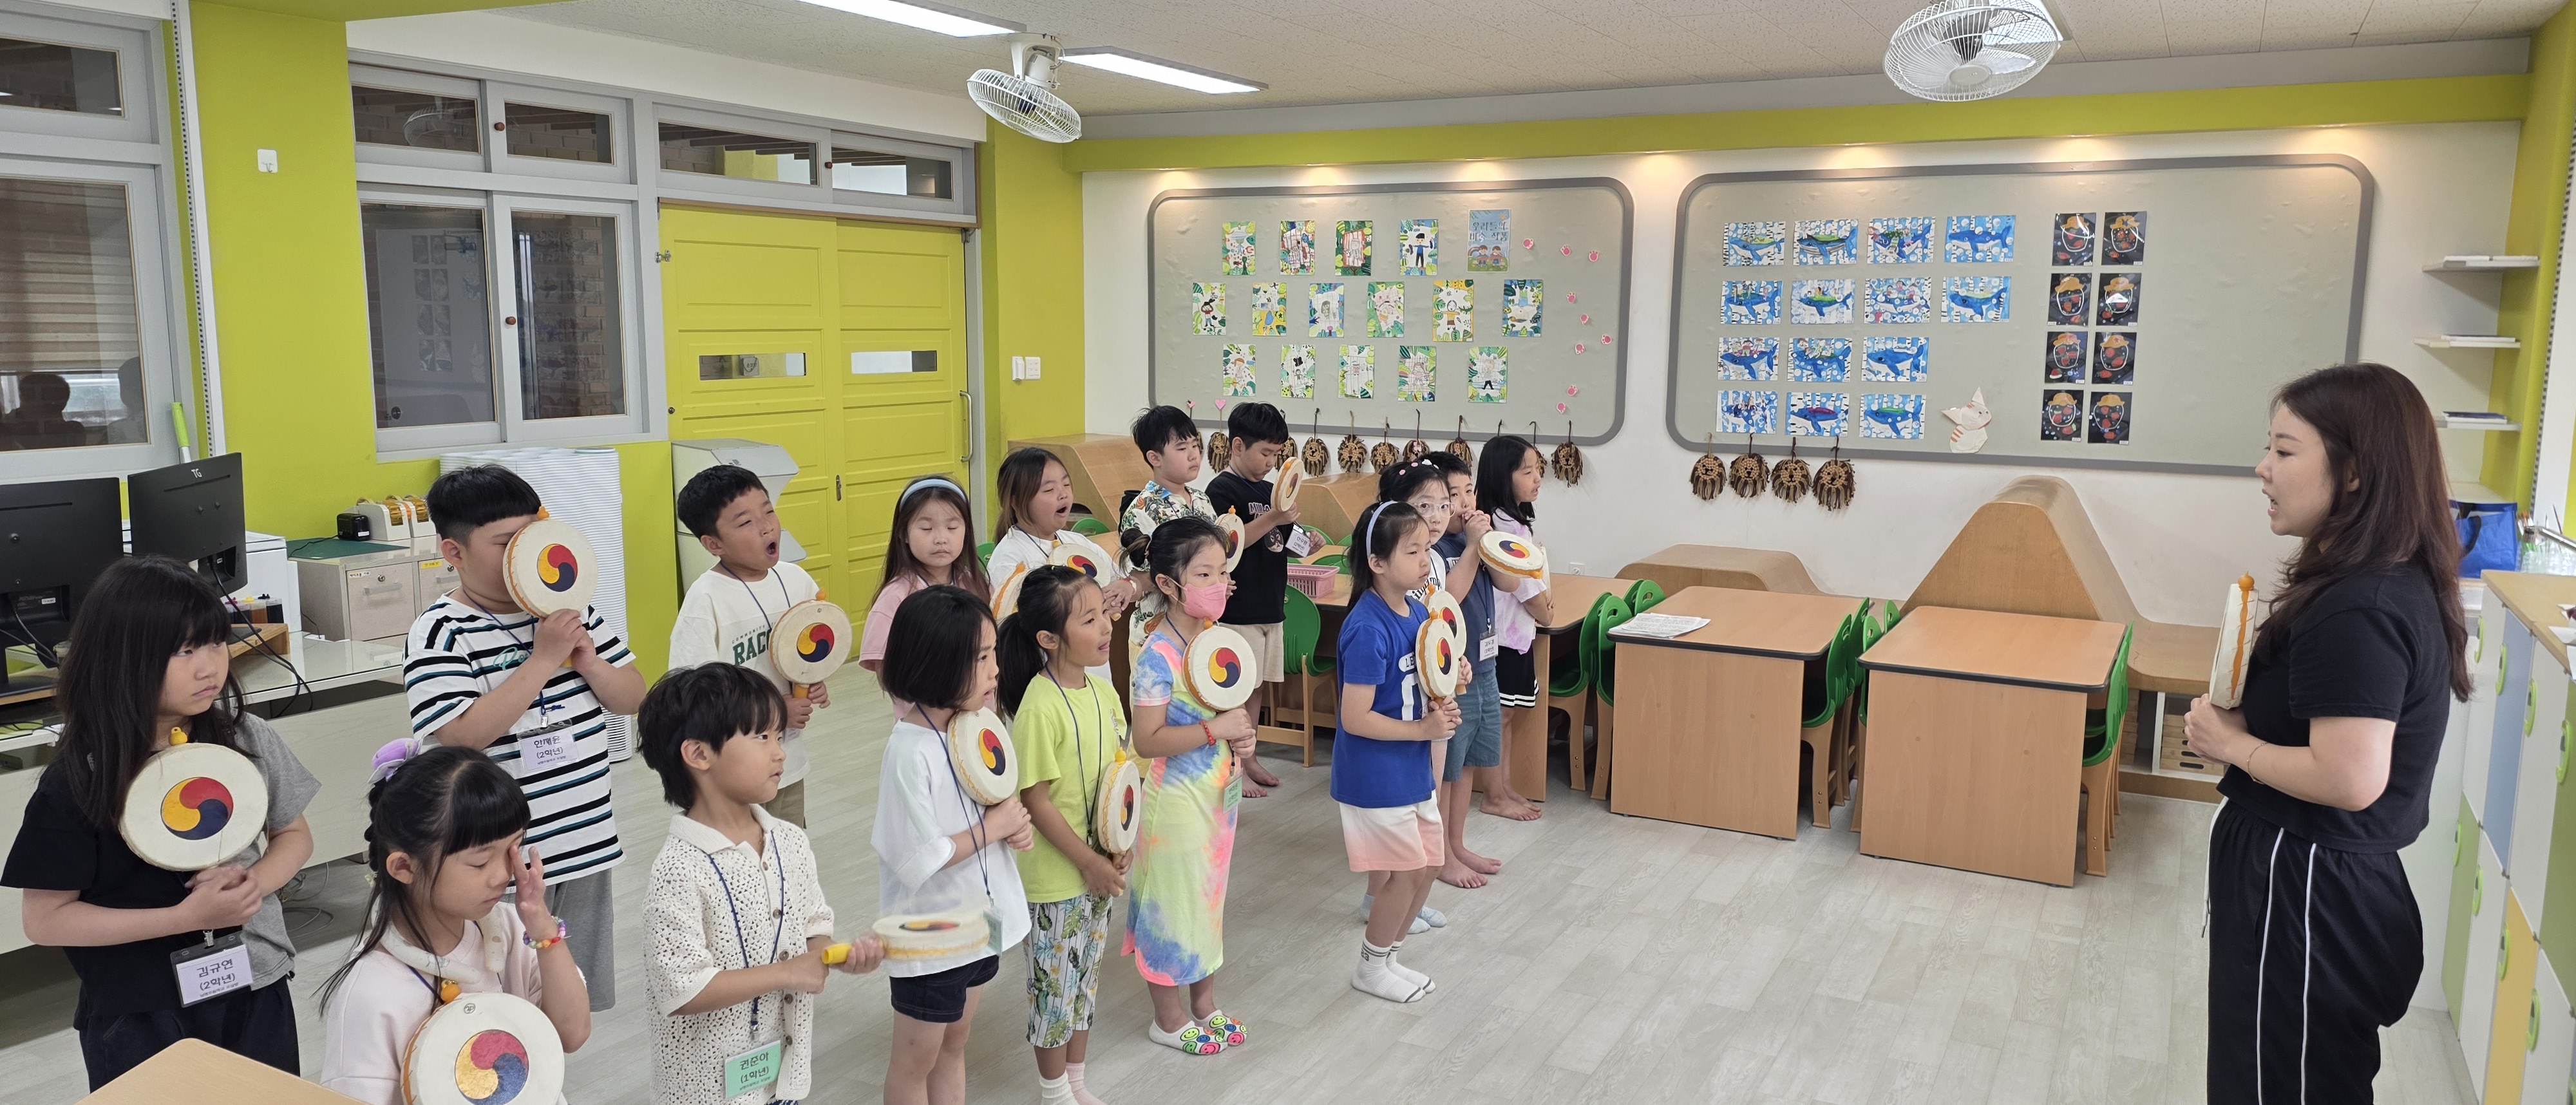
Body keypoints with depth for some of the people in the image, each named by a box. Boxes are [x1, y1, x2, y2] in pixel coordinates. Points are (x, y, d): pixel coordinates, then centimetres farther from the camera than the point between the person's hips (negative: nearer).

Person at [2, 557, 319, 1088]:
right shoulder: (77, 782, -14)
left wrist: (255, 882, -14)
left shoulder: (248, 739, -5)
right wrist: (185, 917, -21)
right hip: (140, 1018, -3)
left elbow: (293, 834, 7)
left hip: (255, 992, 3)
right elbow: (45, 919, -11)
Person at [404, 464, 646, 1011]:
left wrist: (587, 660, -11)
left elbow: (633, 697, 8)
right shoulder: (441, 633, -11)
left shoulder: (570, 609, 5)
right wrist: (544, 659, -22)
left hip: (589, 842, 6)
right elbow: (464, 733, -23)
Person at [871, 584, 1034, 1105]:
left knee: (954, 1043, 23)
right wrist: (993, 827, -19)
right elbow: (918, 860, -27)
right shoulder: (910, 752, -27)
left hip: (978, 918, 7)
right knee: (916, 1058, 14)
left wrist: (1014, 824, -8)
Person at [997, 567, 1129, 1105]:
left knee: (1085, 976, 20)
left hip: (1100, 866, 7)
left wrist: (1120, 845, -4)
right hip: (1055, 874, -7)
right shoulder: (1041, 706, -23)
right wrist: (1088, 862, -16)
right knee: (1055, 982, 10)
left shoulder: (1102, 690, -1)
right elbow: (1037, 800, -20)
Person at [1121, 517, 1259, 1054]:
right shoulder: (1158, 656, -23)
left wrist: (1241, 737, -5)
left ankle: (1204, 1004, 37)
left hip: (1219, 790, 8)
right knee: (1172, 905, 7)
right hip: (1176, 799, -8)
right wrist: (1216, 729, -27)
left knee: (1209, 897, 20)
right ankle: (1170, 1019, 26)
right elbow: (1148, 741, -24)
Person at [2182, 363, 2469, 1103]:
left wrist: (2231, 743, -16)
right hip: (2336, 884, 10)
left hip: (2300, 893, -10)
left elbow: (2350, 779, -31)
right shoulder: (2401, 585, 7)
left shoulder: (2356, 614, -25)